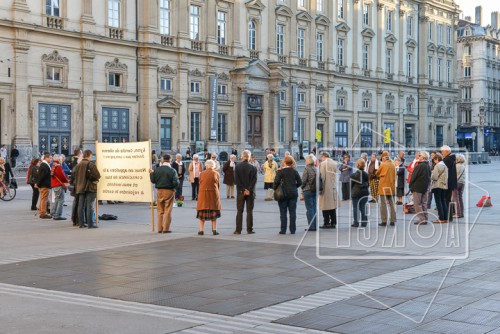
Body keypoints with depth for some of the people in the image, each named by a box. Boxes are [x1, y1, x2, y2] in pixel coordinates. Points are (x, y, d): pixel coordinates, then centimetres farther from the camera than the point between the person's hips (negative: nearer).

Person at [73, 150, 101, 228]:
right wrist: (95, 179, 4)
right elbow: (97, 175, -17)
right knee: (90, 206, -4)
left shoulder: (78, 165, 7)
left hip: (80, 188, 6)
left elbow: (74, 175, 7)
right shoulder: (91, 164, -11)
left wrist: (77, 183, 13)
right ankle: (90, 224, -6)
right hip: (90, 188, -6)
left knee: (81, 206, 10)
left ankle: (81, 223, 13)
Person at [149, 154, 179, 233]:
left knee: (160, 211, 13)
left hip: (159, 191, 3)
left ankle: (160, 228, 16)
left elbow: (153, 180, 1)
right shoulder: (172, 170, -11)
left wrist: (151, 173, 15)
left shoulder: (156, 170, -3)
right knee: (168, 211, 3)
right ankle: (166, 229, 2)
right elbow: (176, 182, -16)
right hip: (169, 191, -3)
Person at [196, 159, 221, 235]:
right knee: (213, 211, 8)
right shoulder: (216, 173, -1)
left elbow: (200, 184, 4)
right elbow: (217, 184, 5)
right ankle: (214, 230, 4)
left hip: (203, 194, 0)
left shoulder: (202, 174, 0)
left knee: (202, 212, 7)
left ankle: (201, 230, 3)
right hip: (213, 194, 0)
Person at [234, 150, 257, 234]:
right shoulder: (253, 168, -3)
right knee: (250, 211, 5)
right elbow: (254, 180, -9)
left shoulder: (237, 167, -4)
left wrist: (243, 189, -7)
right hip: (250, 192, 0)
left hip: (240, 192, 0)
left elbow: (236, 180, -9)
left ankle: (238, 230, 4)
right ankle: (249, 229, 4)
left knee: (239, 211, 5)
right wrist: (249, 190, -9)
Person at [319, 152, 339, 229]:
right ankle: (333, 223, 12)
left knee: (325, 206, -1)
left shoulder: (323, 164, -10)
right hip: (333, 188, 6)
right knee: (333, 206, 11)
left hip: (326, 188, -6)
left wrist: (320, 188, -8)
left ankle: (326, 223, -2)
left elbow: (322, 177, -12)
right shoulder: (335, 163, 9)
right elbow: (335, 174, 12)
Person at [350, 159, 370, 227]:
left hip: (356, 193, -4)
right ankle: (364, 222, 10)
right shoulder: (366, 175, 0)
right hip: (365, 193, 4)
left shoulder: (354, 175, -10)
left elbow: (351, 185, -3)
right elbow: (368, 184, 7)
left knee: (356, 208, 2)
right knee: (363, 208, 8)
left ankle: (356, 222, 1)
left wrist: (351, 192, 10)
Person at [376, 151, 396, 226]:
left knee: (383, 204, 0)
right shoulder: (393, 165, 3)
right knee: (392, 204, 10)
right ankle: (393, 221, 11)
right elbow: (394, 175, 12)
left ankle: (384, 221, -1)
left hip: (383, 186, -5)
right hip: (392, 186, 5)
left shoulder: (383, 165, -10)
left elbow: (377, 174, 2)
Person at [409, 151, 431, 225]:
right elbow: (429, 176, 13)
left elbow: (414, 177, -15)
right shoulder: (428, 166, 6)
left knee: (417, 204, -3)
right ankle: (425, 218, 16)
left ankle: (422, 219, -7)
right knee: (424, 203, 14)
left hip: (417, 187, -8)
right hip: (425, 187, 8)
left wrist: (411, 186, -4)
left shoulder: (419, 166, -19)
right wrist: (427, 185, 19)